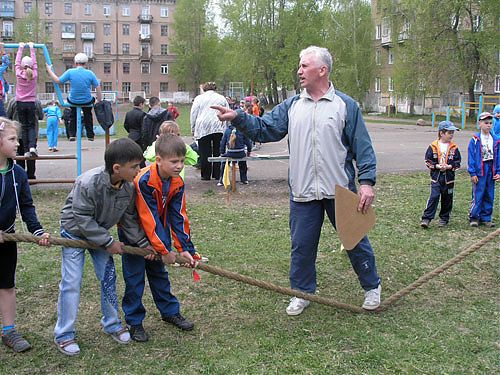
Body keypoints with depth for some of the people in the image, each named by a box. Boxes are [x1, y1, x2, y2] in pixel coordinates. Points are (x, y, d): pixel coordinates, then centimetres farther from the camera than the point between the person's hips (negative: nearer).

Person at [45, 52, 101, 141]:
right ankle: (90, 135, 33)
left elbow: (58, 81, -5)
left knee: (73, 116, 31)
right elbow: (98, 87, -7)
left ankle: (72, 134, 27)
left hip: (73, 101, 0)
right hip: (87, 102, 0)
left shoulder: (70, 72, -14)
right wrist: (99, 99, 5)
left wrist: (49, 70, 8)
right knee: (88, 117, 30)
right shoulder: (90, 73, -12)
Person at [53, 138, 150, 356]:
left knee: (109, 277, 7)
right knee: (71, 282, -6)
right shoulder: (88, 183, -35)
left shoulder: (129, 186, -17)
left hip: (100, 232, 6)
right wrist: (109, 242, -24)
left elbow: (128, 218, -2)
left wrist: (143, 243, -5)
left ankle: (111, 323, 26)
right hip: (74, 231, -5)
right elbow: (82, 219, -28)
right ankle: (64, 334, 8)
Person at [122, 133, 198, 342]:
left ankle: (170, 311, 28)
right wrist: (165, 250, -26)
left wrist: (185, 248, -13)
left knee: (159, 272, 17)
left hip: (157, 231, 6)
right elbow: (148, 219, -31)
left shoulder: (177, 183, -12)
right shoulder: (143, 181, -33)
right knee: (134, 276, 0)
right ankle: (134, 322, 11)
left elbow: (178, 217, -8)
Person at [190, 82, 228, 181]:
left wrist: (193, 128, 13)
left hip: (203, 128, -1)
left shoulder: (199, 98, 11)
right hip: (219, 128, 2)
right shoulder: (222, 98, 17)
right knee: (218, 152, 6)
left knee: (205, 153, 1)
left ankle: (206, 175, 3)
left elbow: (193, 115, 8)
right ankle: (217, 175, 8)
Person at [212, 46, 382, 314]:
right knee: (302, 245, 11)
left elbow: (363, 147, -4)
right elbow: (263, 129, 1)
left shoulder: (345, 105, -3)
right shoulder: (292, 106, 7)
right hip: (302, 192, 3)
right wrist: (237, 118, -15)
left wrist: (367, 182, -11)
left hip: (341, 191, -3)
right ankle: (303, 292, 30)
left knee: (356, 241, 11)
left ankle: (372, 286, 32)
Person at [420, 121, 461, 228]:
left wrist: (449, 166, -13)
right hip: (436, 176, -2)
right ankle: (426, 218, -8)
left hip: (449, 178, 2)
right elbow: (428, 161, 0)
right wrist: (437, 166, -15)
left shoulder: (454, 147, 2)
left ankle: (444, 218, 24)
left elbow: (458, 162, 5)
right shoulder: (433, 146, -3)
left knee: (447, 199, 9)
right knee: (434, 197, -10)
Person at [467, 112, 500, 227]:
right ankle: (474, 217, 8)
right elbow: (471, 157, -6)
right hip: (479, 171, -5)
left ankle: (486, 218, 19)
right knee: (477, 195, -4)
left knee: (489, 196, 10)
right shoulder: (475, 140, -5)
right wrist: (472, 173, -10)